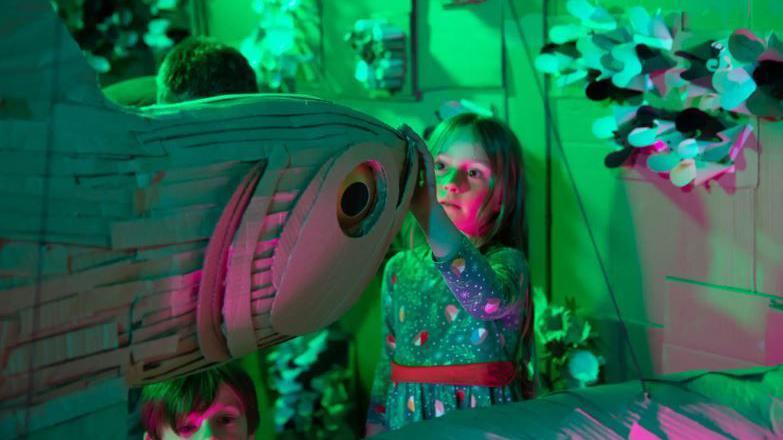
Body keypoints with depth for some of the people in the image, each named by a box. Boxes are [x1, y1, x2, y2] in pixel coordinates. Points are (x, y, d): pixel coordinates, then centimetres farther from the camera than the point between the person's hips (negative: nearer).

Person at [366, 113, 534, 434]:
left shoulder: (507, 262, -7)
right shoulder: (400, 269, 7)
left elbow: (488, 300, -33)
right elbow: (387, 365, 14)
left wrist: (425, 208, -43)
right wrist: (374, 430, 11)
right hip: (408, 422, 6)